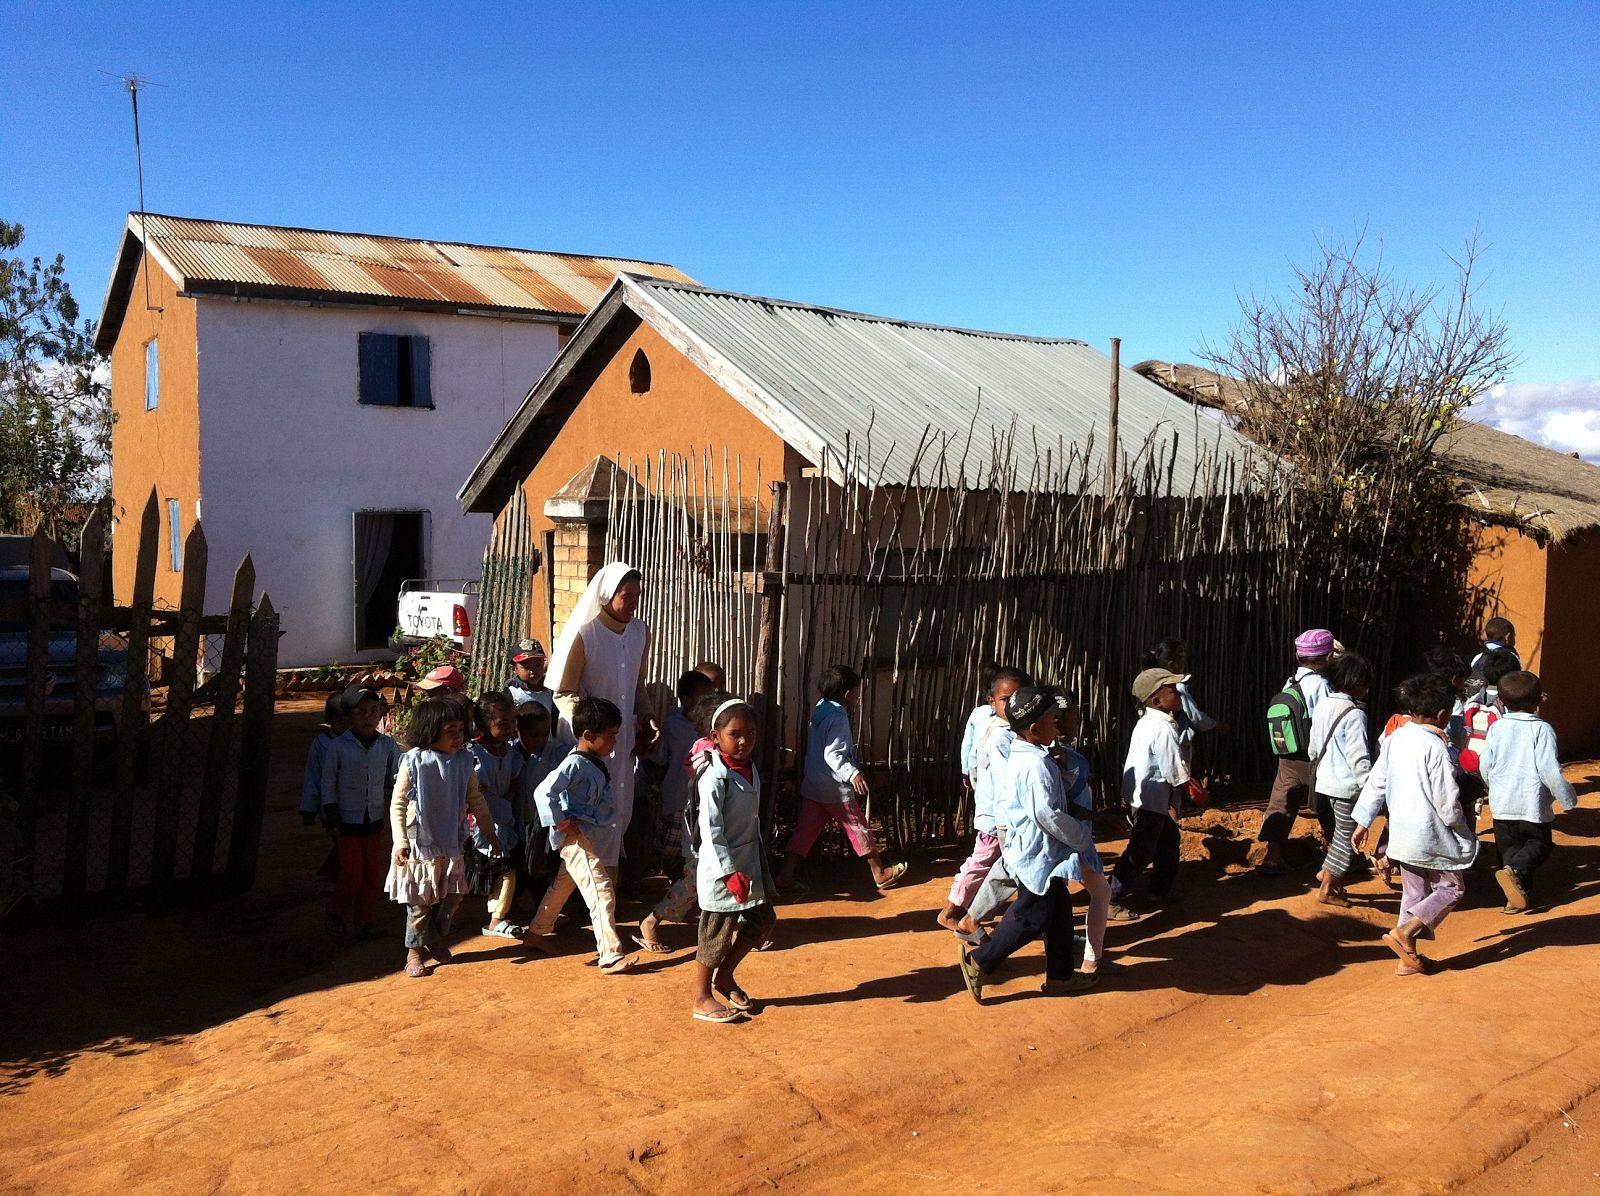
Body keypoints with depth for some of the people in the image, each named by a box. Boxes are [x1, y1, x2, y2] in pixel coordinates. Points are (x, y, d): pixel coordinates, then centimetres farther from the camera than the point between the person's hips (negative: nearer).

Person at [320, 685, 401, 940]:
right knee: (351, 874, -1)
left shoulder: (387, 746, -2)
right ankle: (336, 914, 25)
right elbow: (328, 784, -2)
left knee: (373, 875, 9)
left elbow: (397, 778, 7)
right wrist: (331, 818, -3)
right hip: (348, 821, -3)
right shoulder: (338, 747, -8)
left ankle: (364, 921, 25)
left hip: (376, 821, 3)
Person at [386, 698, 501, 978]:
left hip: (452, 844, 5)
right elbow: (397, 805, -12)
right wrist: (401, 843, -17)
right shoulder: (414, 762, -16)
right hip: (420, 844, -5)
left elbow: (476, 800, 10)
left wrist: (489, 831, 13)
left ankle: (436, 939, 35)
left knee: (452, 895, 13)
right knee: (421, 900, 4)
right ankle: (414, 950, 22)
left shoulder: (463, 762, -2)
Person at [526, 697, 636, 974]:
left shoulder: (597, 760, 6)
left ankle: (537, 932, 44)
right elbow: (543, 792, -30)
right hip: (576, 836, -10)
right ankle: (611, 957, -10)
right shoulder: (575, 765, -23)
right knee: (602, 892, -11)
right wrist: (562, 823, -24)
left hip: (586, 835, 10)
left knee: (563, 885, 25)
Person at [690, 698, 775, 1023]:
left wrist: (755, 865, 18)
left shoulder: (750, 769, 5)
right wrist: (730, 873, -24)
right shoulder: (715, 777, -21)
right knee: (717, 932, 3)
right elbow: (710, 830, -23)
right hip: (721, 866, -8)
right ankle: (702, 999, 20)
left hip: (749, 862, 8)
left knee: (762, 920, 15)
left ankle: (725, 976, 33)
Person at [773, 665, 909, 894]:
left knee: (805, 829, 7)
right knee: (858, 827, 6)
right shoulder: (838, 717, -18)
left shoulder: (820, 710, 9)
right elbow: (833, 755, -25)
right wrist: (852, 774, -35)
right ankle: (881, 874, 18)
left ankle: (784, 877, 1)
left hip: (812, 786, 8)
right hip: (835, 788, -8)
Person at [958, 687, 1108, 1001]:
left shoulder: (1020, 754, 6)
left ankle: (1060, 975, 25)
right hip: (1039, 854, -10)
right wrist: (1082, 835, -16)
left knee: (1058, 913, 16)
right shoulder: (1036, 764, -24)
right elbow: (1046, 814, -29)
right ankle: (979, 963, 3)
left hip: (1040, 850, 10)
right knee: (1031, 918, -2)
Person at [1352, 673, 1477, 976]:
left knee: (1413, 892, 17)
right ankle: (1404, 932, -5)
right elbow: (1447, 802, -17)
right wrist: (1466, 834, -2)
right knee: (1452, 888, 10)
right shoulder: (1434, 747, -19)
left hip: (1401, 833, 7)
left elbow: (1375, 783, 8)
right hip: (1431, 835, -7)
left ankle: (1408, 957, 20)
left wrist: (1363, 822, 15)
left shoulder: (1394, 740, 2)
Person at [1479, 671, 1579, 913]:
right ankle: (1514, 870, -15)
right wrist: (1567, 797, -1)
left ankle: (1516, 896, 7)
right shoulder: (1542, 729, -11)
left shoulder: (1497, 728, 0)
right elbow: (1549, 770, -15)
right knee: (1539, 845, 12)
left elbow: (1484, 765, 2)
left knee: (1509, 846, 13)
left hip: (1502, 803, 3)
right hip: (1533, 802, -3)